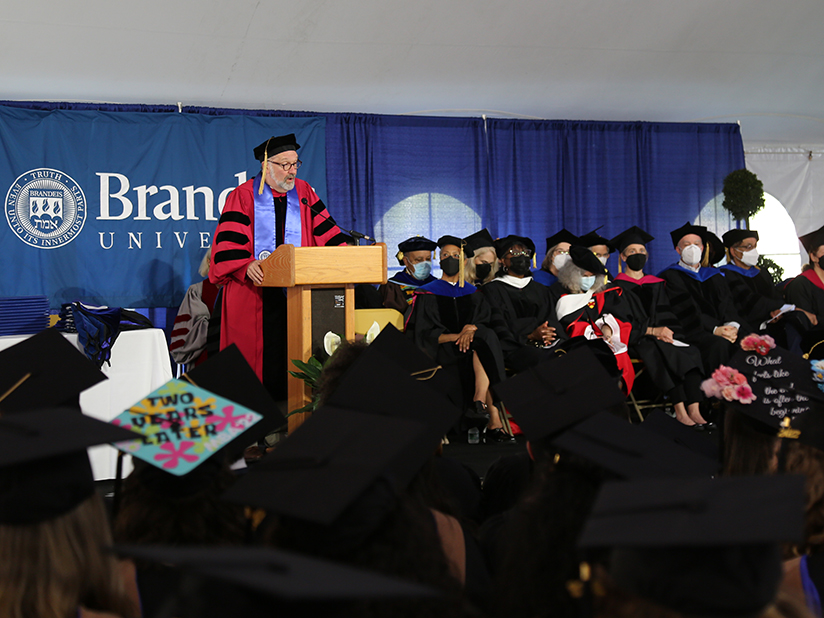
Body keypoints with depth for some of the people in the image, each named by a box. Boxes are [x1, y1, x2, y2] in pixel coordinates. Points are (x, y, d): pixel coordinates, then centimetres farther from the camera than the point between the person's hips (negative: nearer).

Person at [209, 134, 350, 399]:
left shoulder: (304, 193, 14)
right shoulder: (243, 195, 1)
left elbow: (325, 231, 9)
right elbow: (228, 242, -9)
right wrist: (246, 265, -27)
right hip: (254, 292, -3)